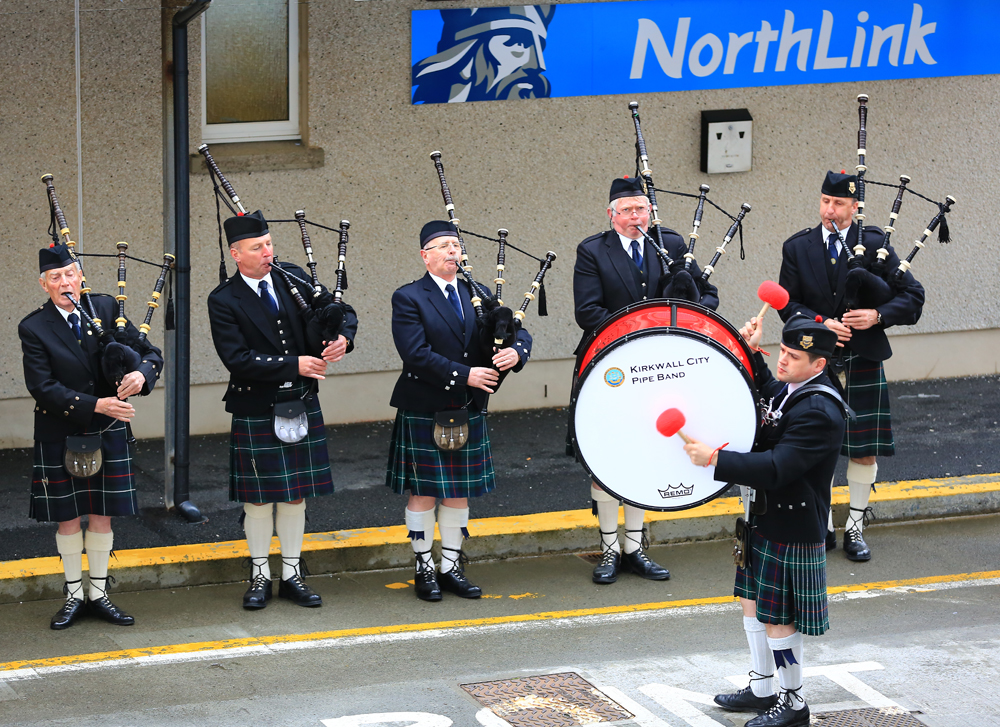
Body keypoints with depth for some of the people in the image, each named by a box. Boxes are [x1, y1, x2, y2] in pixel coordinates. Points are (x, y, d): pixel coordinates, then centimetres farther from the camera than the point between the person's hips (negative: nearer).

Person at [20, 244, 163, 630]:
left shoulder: (106, 308, 0)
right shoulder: (33, 328, -9)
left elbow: (151, 353, 0)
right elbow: (43, 388, -16)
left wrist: (141, 374, -24)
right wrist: (96, 405, -23)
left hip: (108, 436, 2)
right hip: (60, 437, -2)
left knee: (103, 515, 8)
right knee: (67, 517, 6)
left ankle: (98, 594, 18)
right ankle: (74, 595, 19)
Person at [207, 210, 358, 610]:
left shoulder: (293, 278, 3)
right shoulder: (224, 301, -10)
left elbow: (344, 312, 8)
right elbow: (238, 359, -18)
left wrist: (343, 337, -16)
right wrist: (294, 365, -21)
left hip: (302, 407, 4)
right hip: (256, 413, -4)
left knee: (296, 494, 10)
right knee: (259, 498, 3)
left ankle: (292, 575, 19)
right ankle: (260, 577, 16)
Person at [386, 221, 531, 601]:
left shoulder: (476, 295, 10)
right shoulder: (408, 299, -7)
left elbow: (519, 331, 6)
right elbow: (416, 353, -18)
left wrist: (516, 350, -18)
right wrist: (464, 375, -22)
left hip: (468, 412, 5)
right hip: (424, 413, -5)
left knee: (460, 491, 10)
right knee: (423, 492, 2)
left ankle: (451, 566, 19)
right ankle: (424, 569, 12)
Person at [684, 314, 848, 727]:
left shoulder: (819, 413, -26)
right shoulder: (791, 389, 4)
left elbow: (775, 468, -31)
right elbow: (766, 394, 27)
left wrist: (713, 459, -31)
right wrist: (749, 353, 10)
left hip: (792, 531, -10)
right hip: (765, 519, 10)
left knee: (777, 617, 1)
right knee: (752, 603, 18)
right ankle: (762, 690, 32)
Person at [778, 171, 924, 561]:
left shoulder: (875, 245, -2)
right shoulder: (797, 247, 2)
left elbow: (912, 296, -1)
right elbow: (787, 303, 1)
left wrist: (878, 315, -18)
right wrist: (821, 323, -15)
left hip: (862, 364, -1)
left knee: (864, 448, 3)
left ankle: (855, 527, 15)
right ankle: (823, 526, 18)